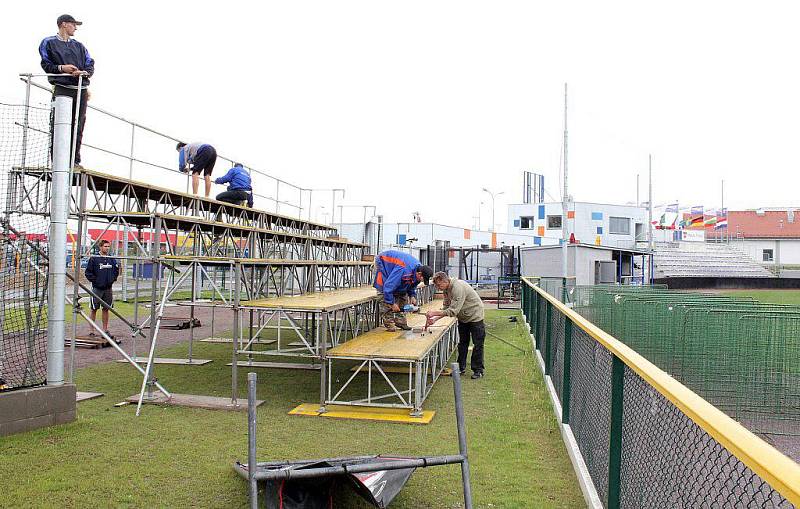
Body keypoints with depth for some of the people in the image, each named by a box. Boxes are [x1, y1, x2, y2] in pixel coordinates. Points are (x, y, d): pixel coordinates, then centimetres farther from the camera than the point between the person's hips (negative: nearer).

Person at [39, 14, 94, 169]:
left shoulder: (79, 46, 23)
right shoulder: (49, 43, 11)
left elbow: (90, 65, 15)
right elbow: (46, 64, 5)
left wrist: (84, 72, -7)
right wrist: (60, 68, -12)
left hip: (81, 89, 4)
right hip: (61, 88, -4)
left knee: (78, 127, 1)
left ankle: (75, 160, 4)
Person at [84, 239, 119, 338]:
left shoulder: (112, 259, 7)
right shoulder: (94, 259, -6)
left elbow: (116, 271, 19)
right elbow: (88, 272, -5)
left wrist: (113, 279, 8)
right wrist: (94, 280, -11)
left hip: (108, 289, 4)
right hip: (97, 288, -4)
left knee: (106, 309, 9)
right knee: (94, 309, 3)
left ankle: (105, 329, 16)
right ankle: (92, 330, 8)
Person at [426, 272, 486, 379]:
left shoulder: (458, 287, -33)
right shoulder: (447, 289, -3)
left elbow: (453, 311, -36)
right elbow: (446, 307, 2)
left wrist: (434, 313, -34)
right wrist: (435, 319, -11)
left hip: (475, 316, -9)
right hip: (463, 317, 9)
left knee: (478, 344, -1)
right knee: (462, 343, 14)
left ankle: (478, 370, 8)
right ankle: (461, 368, 23)